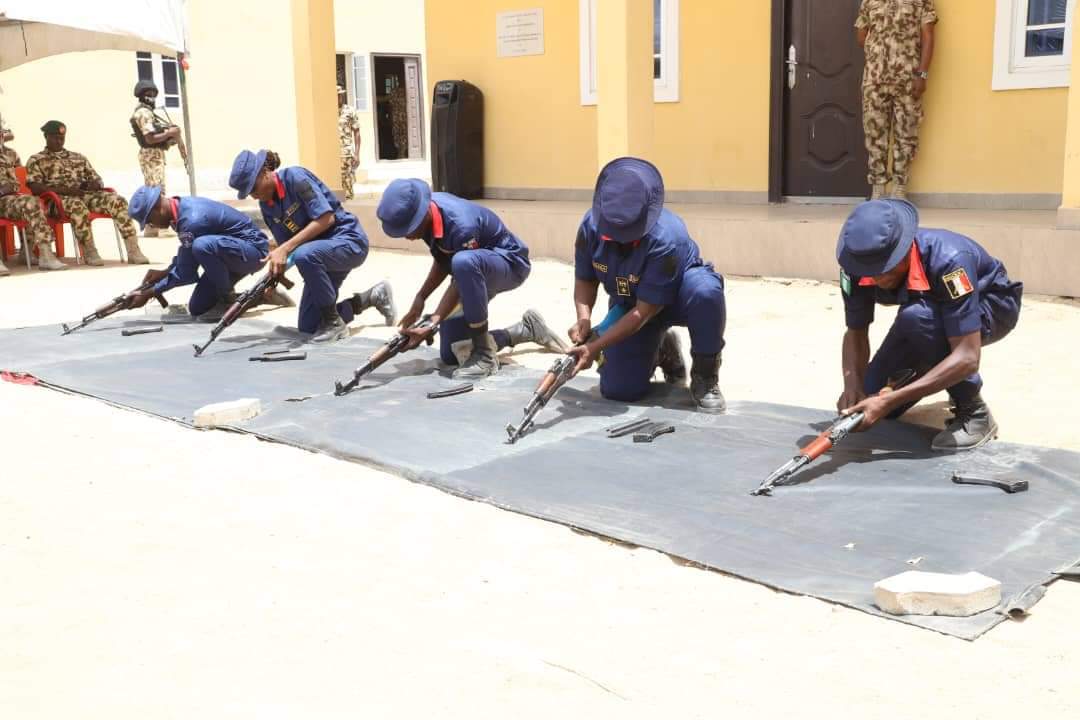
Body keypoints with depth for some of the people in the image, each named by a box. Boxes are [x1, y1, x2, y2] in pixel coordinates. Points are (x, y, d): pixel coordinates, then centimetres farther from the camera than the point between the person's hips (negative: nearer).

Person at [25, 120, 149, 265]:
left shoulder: (78, 158, 28)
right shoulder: (36, 160, 13)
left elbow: (96, 179, 25)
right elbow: (34, 187, -2)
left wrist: (95, 184, -3)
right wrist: (64, 189, -17)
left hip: (86, 195, 4)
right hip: (58, 198, -4)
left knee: (117, 200, -25)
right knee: (77, 206, -42)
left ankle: (133, 250, -34)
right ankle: (89, 252, -31)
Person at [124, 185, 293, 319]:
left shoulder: (191, 220, -28)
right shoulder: (182, 207, 0)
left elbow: (186, 274, -20)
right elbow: (187, 255, 18)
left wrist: (149, 294, -12)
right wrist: (165, 272, 6)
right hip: (231, 253, 10)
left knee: (202, 245, -36)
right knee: (197, 309, 4)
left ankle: (228, 298, -13)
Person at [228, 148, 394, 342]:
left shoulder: (294, 177, -20)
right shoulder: (266, 205, 2)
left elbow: (326, 218, -26)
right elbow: (285, 244, 0)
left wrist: (285, 249, -29)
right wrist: (273, 274, -20)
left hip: (349, 241, -8)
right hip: (318, 252, 9)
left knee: (304, 254, -40)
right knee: (307, 326, 3)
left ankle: (335, 323, -20)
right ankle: (373, 297, 18)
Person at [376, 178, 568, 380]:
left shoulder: (461, 226, -37)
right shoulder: (426, 209, -13)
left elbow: (459, 281, -28)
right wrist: (420, 298, -10)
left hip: (510, 263, -8)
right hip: (476, 272, 9)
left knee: (464, 262, -44)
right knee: (451, 354, 3)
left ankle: (484, 354, -29)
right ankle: (526, 329, 21)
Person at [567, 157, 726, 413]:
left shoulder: (667, 239, -37)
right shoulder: (591, 225, -24)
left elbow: (645, 311, -33)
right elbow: (585, 280, -8)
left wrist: (595, 347, -37)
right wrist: (584, 319, -28)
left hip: (676, 297, -3)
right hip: (628, 305, 4)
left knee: (706, 290, -40)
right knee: (617, 391, -10)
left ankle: (705, 375, -16)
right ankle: (661, 350, 22)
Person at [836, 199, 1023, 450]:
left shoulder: (947, 260, -40)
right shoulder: (859, 265, -25)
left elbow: (968, 357, -43)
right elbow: (855, 333, -12)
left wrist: (889, 401, -49)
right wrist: (852, 385, -33)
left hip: (991, 306, -5)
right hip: (932, 310, 6)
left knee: (915, 316, -38)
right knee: (867, 402, -8)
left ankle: (974, 413, -19)